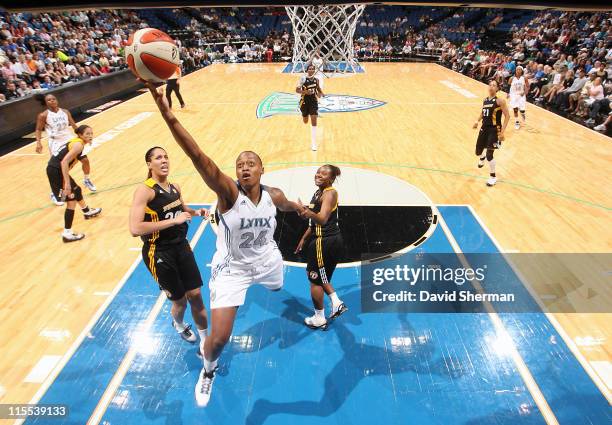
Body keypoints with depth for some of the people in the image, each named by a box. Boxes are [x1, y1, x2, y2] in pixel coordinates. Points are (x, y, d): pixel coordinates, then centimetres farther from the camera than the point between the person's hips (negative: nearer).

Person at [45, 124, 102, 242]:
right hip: (55, 171, -10)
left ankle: (87, 212, 56)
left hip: (57, 169, 10)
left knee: (77, 190, 30)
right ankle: (67, 234, -4)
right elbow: (64, 162, -28)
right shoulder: (78, 145, -18)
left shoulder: (76, 141, 11)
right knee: (71, 200, -6)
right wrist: (67, 183, -30)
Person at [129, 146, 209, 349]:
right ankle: (178, 325, 45)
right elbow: (135, 229, -30)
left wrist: (196, 212, 2)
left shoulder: (174, 187, 4)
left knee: (195, 295, 7)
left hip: (182, 246, 6)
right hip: (159, 254, -6)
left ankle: (205, 341, 28)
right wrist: (174, 220, -30)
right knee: (179, 300, 9)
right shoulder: (145, 190, -18)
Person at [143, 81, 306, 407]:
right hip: (231, 269, -4)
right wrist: (167, 114, -55)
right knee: (219, 338, -8)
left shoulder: (274, 195, -16)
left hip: (267, 261, 4)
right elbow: (198, 156, -44)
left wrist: (300, 209, 33)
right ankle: (208, 369, 29)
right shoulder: (228, 193, -29)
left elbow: (287, 205, 11)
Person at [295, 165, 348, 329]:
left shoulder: (330, 193, -16)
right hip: (331, 240, 10)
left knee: (315, 279, 3)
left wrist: (309, 212, -52)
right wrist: (304, 239, 25)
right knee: (317, 275, 22)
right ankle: (337, 303, 27)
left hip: (325, 242, -10)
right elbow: (315, 223, 22)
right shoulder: (318, 193, 13)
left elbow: (322, 219, -33)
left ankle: (319, 319, 18)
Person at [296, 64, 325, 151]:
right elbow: (297, 90, -14)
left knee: (314, 123, -9)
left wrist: (321, 93, -3)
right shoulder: (303, 78, -11)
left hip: (314, 102, 1)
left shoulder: (316, 79, 0)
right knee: (305, 121, 17)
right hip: (305, 102, -1)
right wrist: (305, 92, -30)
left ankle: (313, 143, -7)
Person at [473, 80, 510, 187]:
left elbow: (507, 116, -12)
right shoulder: (485, 100, 7)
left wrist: (502, 131, -18)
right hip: (484, 128, 6)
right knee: (478, 151, 14)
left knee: (489, 154, -9)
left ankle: (493, 176, 12)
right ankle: (482, 158, 54)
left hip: (494, 130, -6)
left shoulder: (500, 101, -11)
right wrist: (477, 121, 9)